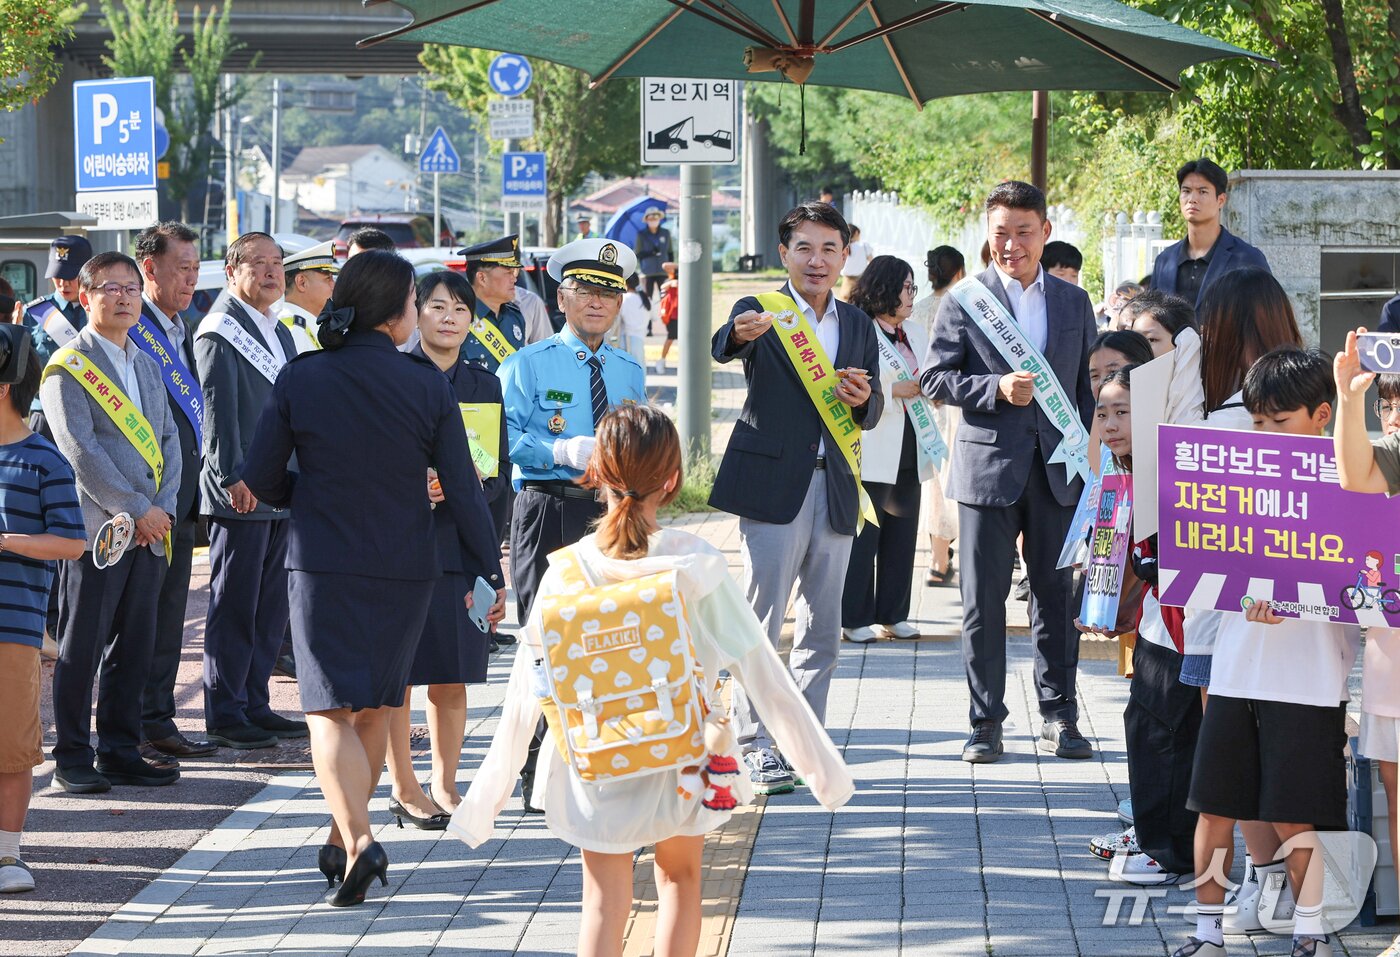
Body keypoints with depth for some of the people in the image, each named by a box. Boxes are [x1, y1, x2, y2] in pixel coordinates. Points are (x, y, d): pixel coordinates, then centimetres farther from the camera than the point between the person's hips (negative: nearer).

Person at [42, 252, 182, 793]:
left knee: (134, 647, 8)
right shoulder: (68, 368, -5)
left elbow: (168, 442, 15)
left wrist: (164, 508, -1)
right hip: (96, 526, -7)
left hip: (150, 529, 7)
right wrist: (137, 510, -14)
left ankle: (121, 753, 15)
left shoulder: (147, 366, 18)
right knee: (82, 648, -2)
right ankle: (73, 758, 4)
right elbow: (81, 451, -13)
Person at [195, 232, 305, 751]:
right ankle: (224, 715, 1)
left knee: (271, 606, 11)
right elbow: (218, 409, -16)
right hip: (241, 493, -8)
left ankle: (254, 705, 18)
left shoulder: (279, 332, 18)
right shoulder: (221, 329, -9)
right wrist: (232, 478, -22)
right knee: (235, 605, -4)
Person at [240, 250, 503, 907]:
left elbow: (260, 481, -2)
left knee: (331, 710, -2)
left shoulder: (300, 379, -6)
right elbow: (462, 489, -5)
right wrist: (488, 573, 5)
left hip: (322, 564, -1)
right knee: (375, 708, 17)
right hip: (404, 568, 1)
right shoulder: (426, 386, -7)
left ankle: (357, 837, -23)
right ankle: (343, 841, 24)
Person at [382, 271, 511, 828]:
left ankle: (445, 786, 15)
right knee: (397, 670, -1)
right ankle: (404, 789, 7)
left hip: (462, 541, 4)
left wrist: (473, 484, -9)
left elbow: (501, 473, 11)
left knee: (452, 676, 6)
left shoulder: (485, 386, 12)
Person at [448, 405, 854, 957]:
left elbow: (526, 692, -6)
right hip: (682, 761, 0)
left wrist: (488, 794, 2)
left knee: (604, 902, 7)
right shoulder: (697, 564, -12)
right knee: (680, 878, 22)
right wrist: (819, 762, -1)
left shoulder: (567, 570, -9)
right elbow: (758, 667, -9)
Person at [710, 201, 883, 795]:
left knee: (823, 627, 9)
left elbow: (871, 413, 16)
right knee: (760, 622, -6)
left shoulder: (858, 325, 14)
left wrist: (864, 399, -9)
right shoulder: (761, 312, -2)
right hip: (773, 483, -5)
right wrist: (740, 333, -49)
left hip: (834, 487, 5)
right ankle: (755, 745, -1)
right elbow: (723, 349, -25)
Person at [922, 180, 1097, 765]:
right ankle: (985, 723, 7)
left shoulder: (1074, 302, 11)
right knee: (984, 601, 1)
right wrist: (996, 388, -17)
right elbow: (935, 378, -3)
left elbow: (1088, 386, 15)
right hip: (989, 466, -2)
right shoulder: (964, 301, 1)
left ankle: (1059, 718, 15)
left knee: (1057, 595, 7)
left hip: (1058, 469, 3)